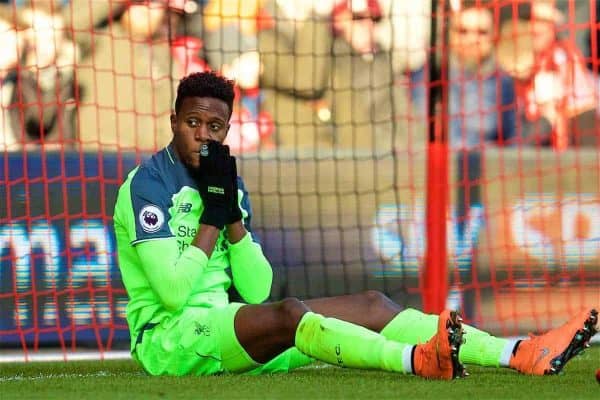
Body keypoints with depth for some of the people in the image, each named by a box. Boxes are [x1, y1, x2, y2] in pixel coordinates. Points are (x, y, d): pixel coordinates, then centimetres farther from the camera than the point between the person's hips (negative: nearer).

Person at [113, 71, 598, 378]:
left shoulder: (228, 182, 14)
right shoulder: (147, 183, -9)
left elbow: (256, 291, 5)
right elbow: (173, 292, -20)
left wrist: (234, 217, -7)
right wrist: (213, 215, -13)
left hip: (224, 327, 8)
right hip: (168, 338, -8)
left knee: (371, 305, -4)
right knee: (287, 315, -35)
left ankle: (522, 354, -17)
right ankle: (416, 359, -58)